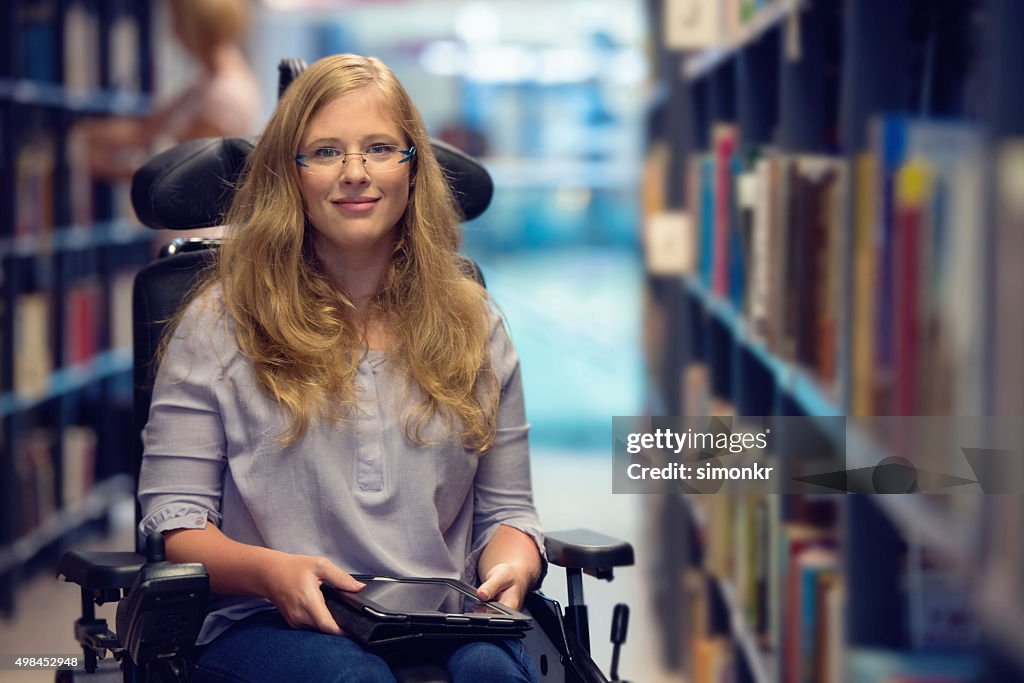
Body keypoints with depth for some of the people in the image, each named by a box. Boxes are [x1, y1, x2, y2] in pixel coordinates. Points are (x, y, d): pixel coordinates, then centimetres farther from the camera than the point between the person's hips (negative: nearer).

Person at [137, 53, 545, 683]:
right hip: (263, 625, -2)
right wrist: (270, 571, -19)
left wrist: (510, 566, -7)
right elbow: (174, 521, 3)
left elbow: (507, 510, 19)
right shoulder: (220, 323, 6)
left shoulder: (472, 325, 16)